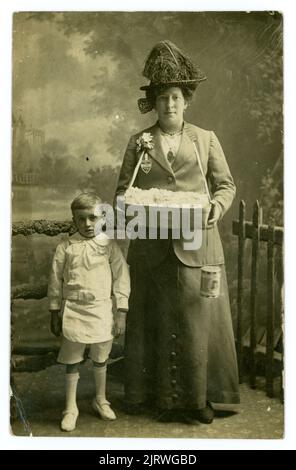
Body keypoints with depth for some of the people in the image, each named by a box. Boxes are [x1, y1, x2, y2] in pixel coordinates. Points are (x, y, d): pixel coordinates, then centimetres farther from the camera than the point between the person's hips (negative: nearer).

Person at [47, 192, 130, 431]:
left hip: (101, 311, 0)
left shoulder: (110, 247, -5)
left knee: (100, 359, 16)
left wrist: (121, 313, -5)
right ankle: (71, 407, 25)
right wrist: (55, 313, 4)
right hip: (73, 311, 0)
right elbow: (56, 281, 3)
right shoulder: (65, 248, -3)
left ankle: (101, 400, 37)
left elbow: (121, 279, -3)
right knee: (72, 361, 9)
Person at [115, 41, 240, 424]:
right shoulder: (138, 142, 10)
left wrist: (218, 206, -9)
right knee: (155, 319, 6)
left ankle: (198, 398, 17)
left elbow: (226, 184, 11)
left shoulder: (206, 139, 10)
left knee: (198, 318, 2)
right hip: (152, 247, 1)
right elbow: (122, 189, 10)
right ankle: (161, 396, 20)